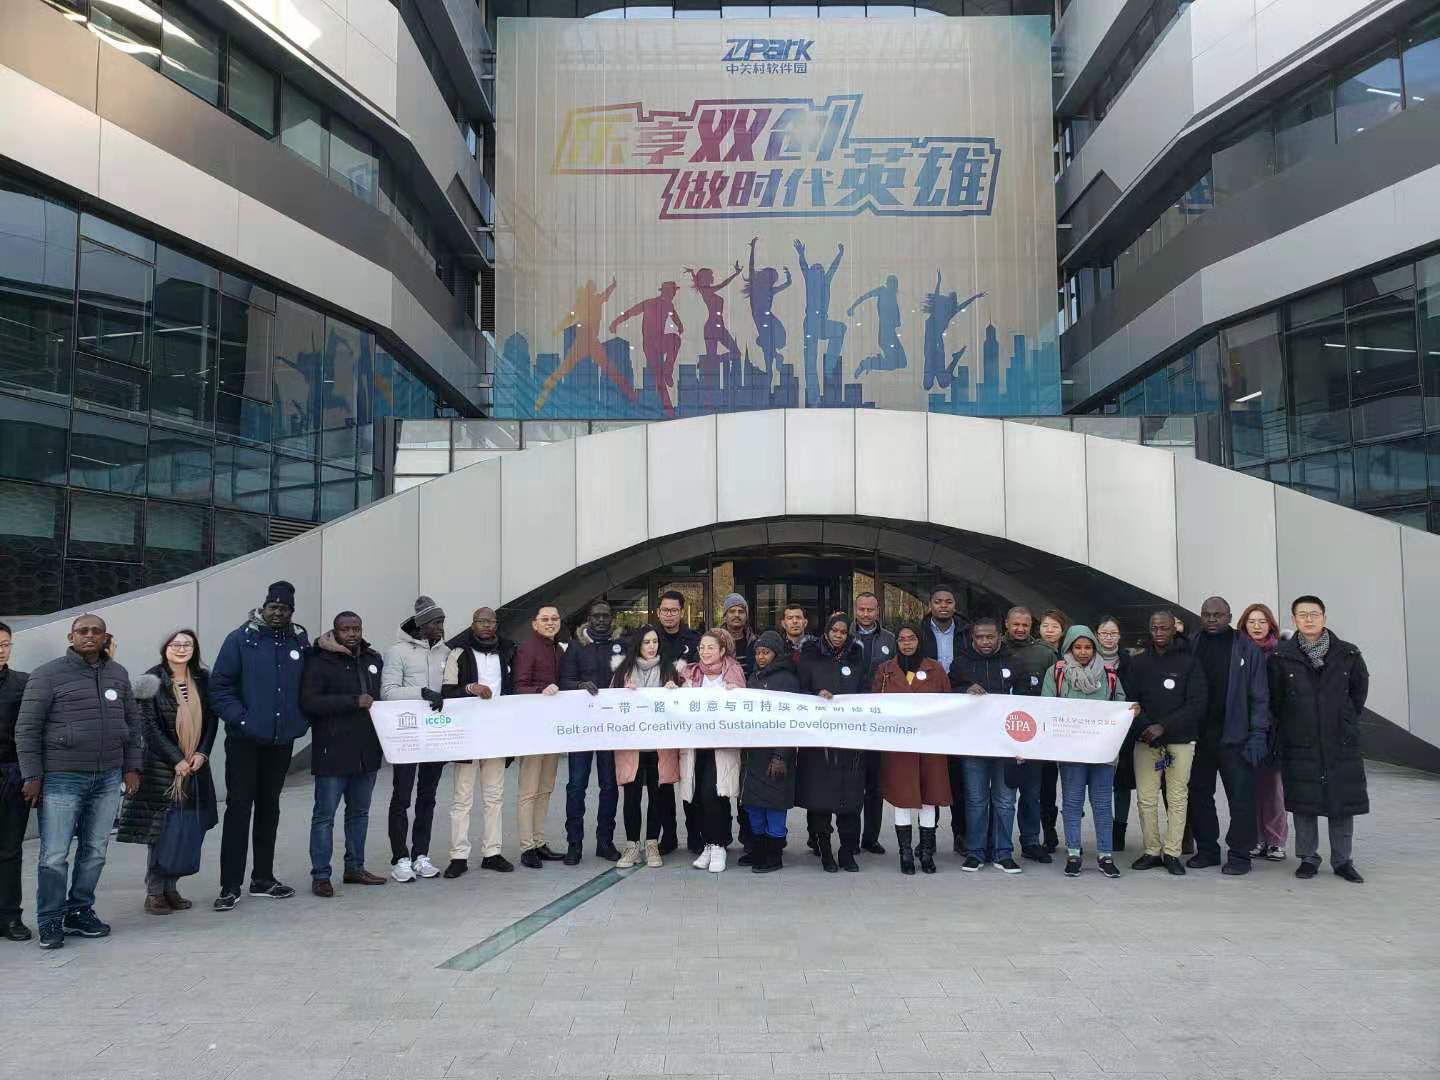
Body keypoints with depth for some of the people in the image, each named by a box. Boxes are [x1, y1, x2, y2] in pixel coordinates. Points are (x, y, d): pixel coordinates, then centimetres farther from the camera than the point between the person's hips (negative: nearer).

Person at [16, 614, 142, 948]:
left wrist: (132, 767, 10)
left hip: (108, 779, 4)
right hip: (62, 779, -4)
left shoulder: (118, 675, 11)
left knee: (95, 851, 10)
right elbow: (27, 728, -3)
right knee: (55, 855, -1)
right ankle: (51, 922, 12)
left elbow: (133, 723, 16)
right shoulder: (48, 675, -3)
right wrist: (32, 776, -8)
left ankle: (80, 912, 24)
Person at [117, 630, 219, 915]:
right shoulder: (153, 681, -5)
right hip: (162, 765, -4)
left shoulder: (203, 680, 7)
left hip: (195, 765, 4)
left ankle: (171, 888, 16)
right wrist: (176, 760, -11)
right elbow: (149, 727, -8)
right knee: (162, 829, -2)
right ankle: (154, 892, 9)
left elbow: (212, 720, 10)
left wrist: (202, 753, -3)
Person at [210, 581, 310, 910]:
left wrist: (301, 720, 2)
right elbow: (219, 685, -8)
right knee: (239, 807, -3)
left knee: (269, 807, 13)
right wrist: (240, 719, -15)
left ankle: (263, 877, 23)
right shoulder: (241, 639, -6)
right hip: (245, 740, -4)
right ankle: (230, 886, 3)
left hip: (282, 740, 4)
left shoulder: (300, 641, 5)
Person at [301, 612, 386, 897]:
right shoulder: (321, 662, -8)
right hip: (332, 752, -6)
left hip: (367, 752, 6)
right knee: (324, 815, 0)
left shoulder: (374, 660, 10)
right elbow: (309, 701, -19)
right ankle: (320, 875, 8)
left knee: (360, 812, 15)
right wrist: (354, 701, -21)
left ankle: (355, 867, 27)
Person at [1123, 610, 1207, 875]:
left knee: (1177, 798, 0)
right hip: (1145, 741, 2)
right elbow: (1129, 702, 4)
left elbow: (1197, 704, -5)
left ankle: (1172, 853, 8)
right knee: (1146, 798, 0)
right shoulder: (1137, 663, 9)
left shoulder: (1189, 662, 2)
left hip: (1180, 740, -2)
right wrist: (1144, 727, -13)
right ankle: (1151, 851, 9)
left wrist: (1164, 727, -14)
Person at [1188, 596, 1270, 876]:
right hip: (1197, 736, 3)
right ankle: (1206, 849, 23)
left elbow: (1259, 696, -1)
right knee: (1198, 795, 10)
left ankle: (1239, 854, 11)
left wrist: (1258, 734, -8)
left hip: (1234, 737, -3)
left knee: (1241, 798, 0)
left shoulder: (1247, 649, -1)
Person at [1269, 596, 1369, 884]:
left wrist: (1346, 720, 14)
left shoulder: (1347, 654, 2)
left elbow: (1360, 689, 14)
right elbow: (1274, 699, 6)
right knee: (1303, 804, 4)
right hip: (1299, 744, -1)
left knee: (1343, 802, 4)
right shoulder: (1281, 656, -2)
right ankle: (1308, 858, 16)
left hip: (1341, 742, 1)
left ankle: (1343, 861, 17)